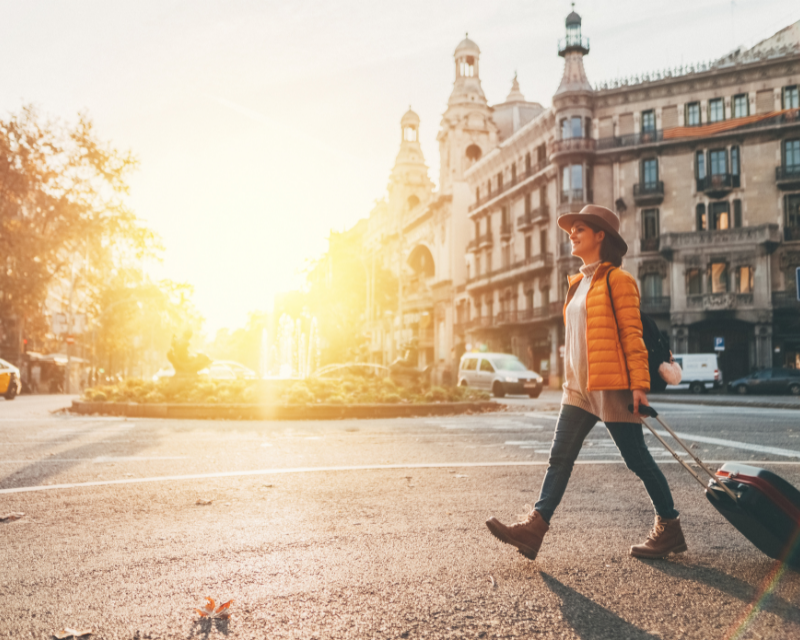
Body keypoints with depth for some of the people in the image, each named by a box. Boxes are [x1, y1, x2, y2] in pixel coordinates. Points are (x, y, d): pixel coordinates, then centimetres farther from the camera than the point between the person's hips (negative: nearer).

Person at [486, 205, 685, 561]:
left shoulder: (617, 280, -6)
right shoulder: (578, 283, 18)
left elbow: (632, 334, -11)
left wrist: (639, 383, -16)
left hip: (611, 385, -8)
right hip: (578, 387, 8)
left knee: (637, 459, 2)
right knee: (560, 457, 2)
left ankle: (669, 529, 19)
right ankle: (534, 528, 1)